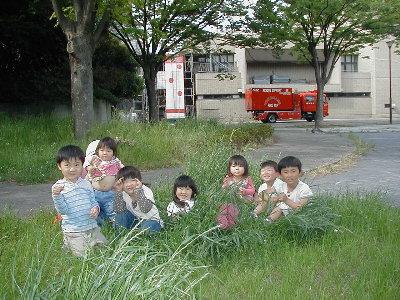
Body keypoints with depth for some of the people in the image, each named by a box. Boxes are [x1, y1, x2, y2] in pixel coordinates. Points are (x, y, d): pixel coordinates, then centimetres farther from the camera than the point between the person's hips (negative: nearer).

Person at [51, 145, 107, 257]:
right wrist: (56, 196, -31)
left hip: (91, 227, 5)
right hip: (73, 231, -5)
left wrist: (95, 208, -9)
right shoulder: (58, 187, -8)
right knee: (83, 255, -7)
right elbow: (62, 210, -15)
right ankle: (67, 244, 22)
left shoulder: (86, 184, 4)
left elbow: (93, 201, 14)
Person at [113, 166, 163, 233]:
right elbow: (118, 210, -25)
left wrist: (138, 190, -50)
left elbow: (145, 210, -44)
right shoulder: (122, 193, -13)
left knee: (147, 226, -35)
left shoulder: (146, 191, -27)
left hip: (151, 220, -4)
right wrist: (118, 192, -34)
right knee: (120, 215, -18)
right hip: (135, 219, 4)